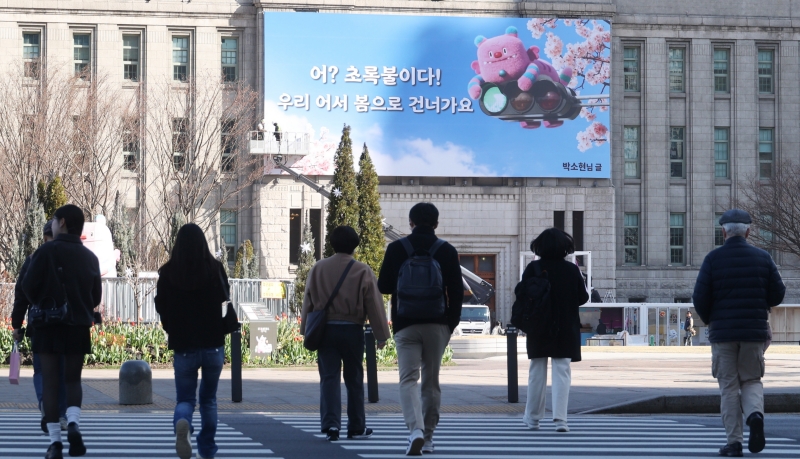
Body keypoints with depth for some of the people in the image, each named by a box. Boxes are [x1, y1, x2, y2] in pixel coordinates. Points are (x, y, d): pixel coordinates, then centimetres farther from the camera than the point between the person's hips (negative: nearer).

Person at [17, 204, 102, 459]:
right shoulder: (90, 258, 6)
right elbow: (96, 296, 8)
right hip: (79, 326, 3)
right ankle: (73, 423, -14)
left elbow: (29, 287, -8)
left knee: (50, 381, 3)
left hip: (49, 325, -3)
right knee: (72, 380, 13)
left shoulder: (47, 251, -7)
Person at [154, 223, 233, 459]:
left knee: (185, 398, 7)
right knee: (209, 399, 18)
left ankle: (182, 423, -26)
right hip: (213, 345, 1)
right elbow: (225, 299, 7)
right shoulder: (215, 269, -8)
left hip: (183, 347, -1)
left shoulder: (168, 272, -8)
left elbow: (161, 307, 3)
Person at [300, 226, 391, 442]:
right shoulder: (363, 272, -5)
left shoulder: (318, 269, 2)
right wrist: (381, 335, 3)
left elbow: (308, 302, 7)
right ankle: (357, 428, 16)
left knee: (329, 378, 1)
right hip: (352, 330, -1)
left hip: (325, 330, 1)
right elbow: (374, 306, -4)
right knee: (354, 379, 10)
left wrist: (307, 330, 15)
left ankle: (331, 424, -14)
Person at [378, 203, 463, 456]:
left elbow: (383, 286, 2)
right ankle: (428, 437, 15)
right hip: (437, 325, 2)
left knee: (408, 379, -5)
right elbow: (457, 292, 0)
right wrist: (451, 324, 10)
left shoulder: (396, 249, -1)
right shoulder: (447, 251, 1)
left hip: (406, 325, -1)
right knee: (431, 381, 11)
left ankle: (416, 429, -27)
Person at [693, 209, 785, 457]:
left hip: (723, 332, -1)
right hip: (754, 332, 1)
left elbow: (700, 298, -8)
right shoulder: (762, 257, 1)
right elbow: (777, 294, 0)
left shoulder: (713, 258, -4)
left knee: (729, 387, 6)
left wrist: (710, 321, 11)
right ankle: (755, 413, -16)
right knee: (752, 381, 15)